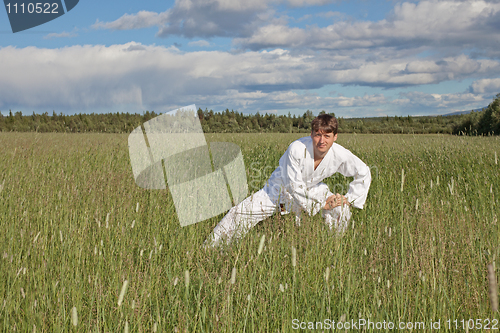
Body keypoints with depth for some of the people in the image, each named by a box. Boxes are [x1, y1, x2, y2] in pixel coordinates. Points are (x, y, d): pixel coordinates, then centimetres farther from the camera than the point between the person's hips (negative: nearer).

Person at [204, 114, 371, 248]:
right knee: (240, 213, -12)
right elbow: (294, 186, -29)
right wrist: (320, 204, -24)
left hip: (311, 190, 3)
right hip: (281, 188, -3)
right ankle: (209, 246, 5)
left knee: (341, 208, -15)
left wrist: (350, 199, -11)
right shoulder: (297, 149, -37)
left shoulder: (340, 155, -25)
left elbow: (364, 174, -6)